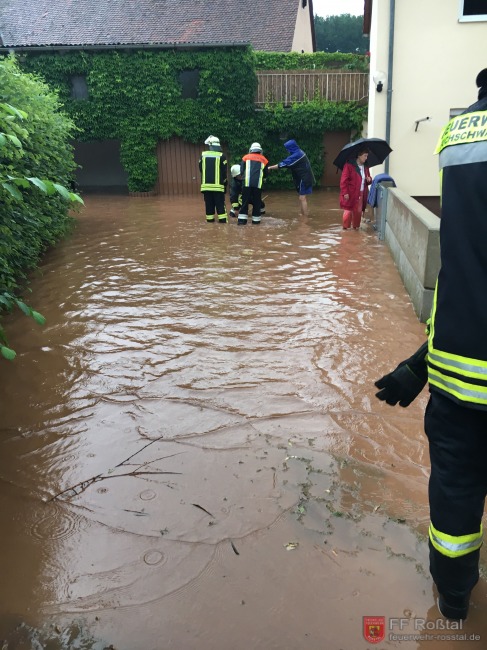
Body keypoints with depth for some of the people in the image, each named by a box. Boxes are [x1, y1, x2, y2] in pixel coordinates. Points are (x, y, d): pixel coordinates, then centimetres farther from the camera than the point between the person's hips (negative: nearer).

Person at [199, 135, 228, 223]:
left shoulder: (203, 155, 3)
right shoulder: (221, 156, -5)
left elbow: (201, 169, 12)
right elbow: (224, 172, -3)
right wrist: (225, 185, 8)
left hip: (206, 184, 2)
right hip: (218, 185, -2)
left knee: (209, 203, 9)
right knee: (220, 203, 2)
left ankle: (210, 219, 11)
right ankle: (222, 219, -1)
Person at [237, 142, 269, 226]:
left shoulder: (246, 157, 14)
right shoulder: (264, 160, 17)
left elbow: (241, 171, 8)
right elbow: (265, 175, 19)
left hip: (246, 182, 0)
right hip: (258, 184, 0)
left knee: (245, 201, 4)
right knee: (257, 202, 8)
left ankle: (242, 220, -1)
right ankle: (256, 220, 9)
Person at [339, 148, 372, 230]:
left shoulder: (365, 167, 11)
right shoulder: (349, 166, -11)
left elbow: (368, 180, 23)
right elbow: (343, 180, -14)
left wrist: (369, 180, -3)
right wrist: (345, 193, -19)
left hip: (361, 194, 6)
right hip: (350, 194, -6)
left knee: (358, 211, 10)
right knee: (348, 211, -3)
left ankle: (356, 226, 26)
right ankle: (346, 227, 12)